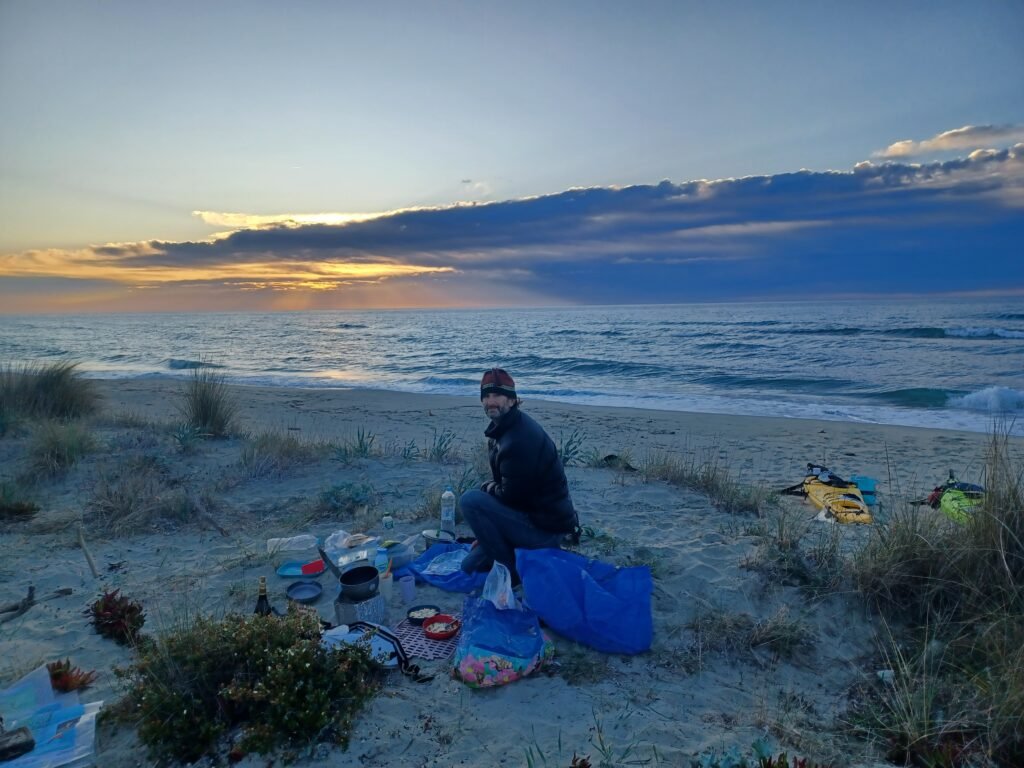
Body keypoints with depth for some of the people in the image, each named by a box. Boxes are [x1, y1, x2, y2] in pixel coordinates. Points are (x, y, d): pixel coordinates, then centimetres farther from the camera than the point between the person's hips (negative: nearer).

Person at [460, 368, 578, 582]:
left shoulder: (519, 439, -26)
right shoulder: (502, 429, 7)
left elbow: (511, 495, -24)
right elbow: (507, 485, 14)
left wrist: (488, 488, -3)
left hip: (544, 530, -10)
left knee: (471, 500, -21)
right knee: (470, 566, 14)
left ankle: (512, 571, -9)